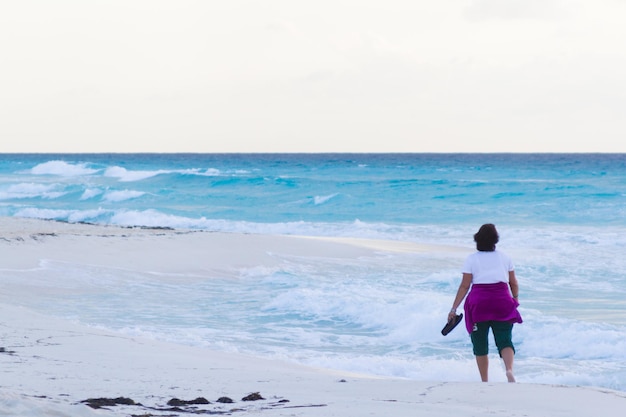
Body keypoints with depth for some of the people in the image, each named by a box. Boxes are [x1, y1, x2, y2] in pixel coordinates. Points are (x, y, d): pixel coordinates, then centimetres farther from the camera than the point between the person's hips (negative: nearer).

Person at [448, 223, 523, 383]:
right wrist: (515, 300, 31)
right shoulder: (504, 257, 9)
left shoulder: (471, 259, 1)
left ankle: (484, 381, 11)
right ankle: (509, 369, -30)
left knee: (480, 344, 10)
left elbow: (464, 286, -4)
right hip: (502, 302, 1)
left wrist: (454, 308, -2)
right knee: (505, 340, -2)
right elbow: (514, 284, 14)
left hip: (479, 303, -1)